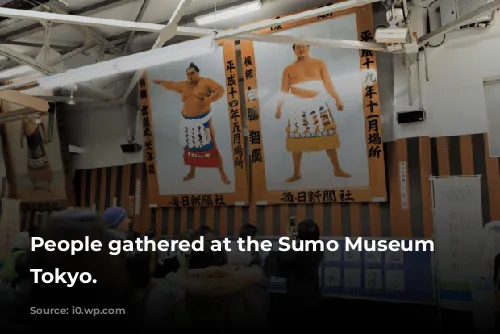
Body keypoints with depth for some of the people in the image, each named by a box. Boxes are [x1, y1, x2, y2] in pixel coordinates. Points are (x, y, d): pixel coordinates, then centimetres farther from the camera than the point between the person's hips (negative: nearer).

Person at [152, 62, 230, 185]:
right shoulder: (183, 85, 10)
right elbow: (171, 85, 26)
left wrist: (208, 100, -23)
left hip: (203, 121, -6)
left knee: (212, 148, -4)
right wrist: (160, 82, 31)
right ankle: (192, 172, 36)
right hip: (188, 122, 6)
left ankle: (222, 174, 6)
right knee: (190, 147, 18)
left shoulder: (206, 82, -6)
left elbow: (220, 90, -13)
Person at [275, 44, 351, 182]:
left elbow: (328, 83, 3)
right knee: (296, 140, 2)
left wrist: (337, 99, -5)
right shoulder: (288, 69, 6)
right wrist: (279, 108, -3)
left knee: (328, 137, -1)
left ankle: (337, 169, 11)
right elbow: (284, 90, 4)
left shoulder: (319, 63, 6)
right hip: (298, 107, 0)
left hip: (318, 105, 0)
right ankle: (296, 173, 14)